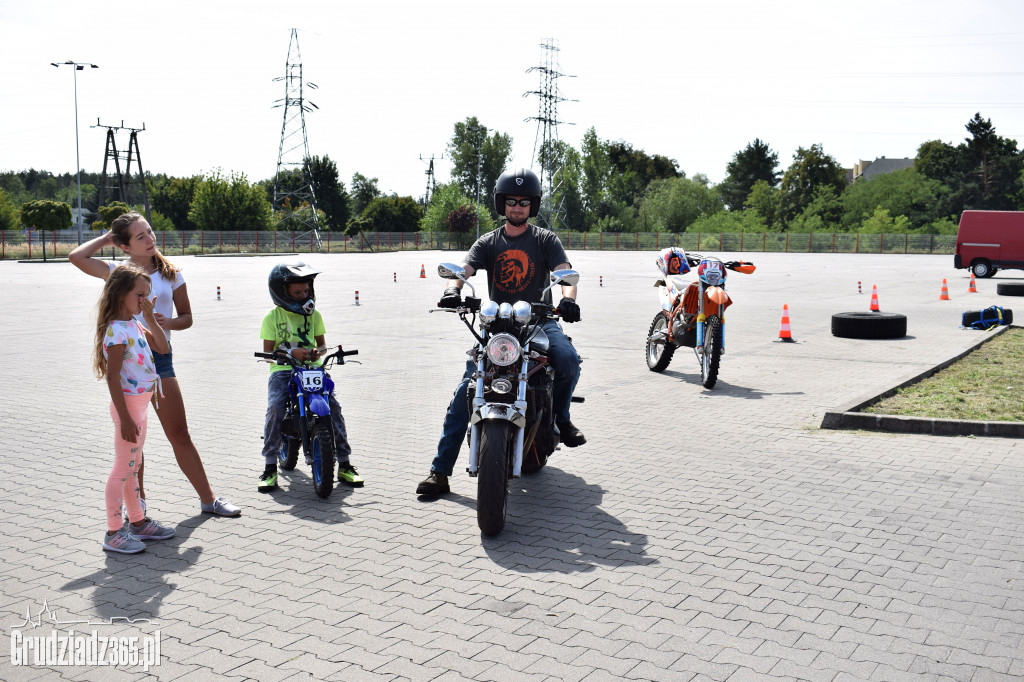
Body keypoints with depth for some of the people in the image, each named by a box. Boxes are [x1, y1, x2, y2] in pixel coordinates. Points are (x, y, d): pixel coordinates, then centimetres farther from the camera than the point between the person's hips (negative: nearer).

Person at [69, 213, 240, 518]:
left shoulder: (170, 274, 6)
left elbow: (186, 317, 10)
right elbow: (76, 256, -10)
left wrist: (168, 322, -12)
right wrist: (107, 239, 4)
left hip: (159, 355, 0)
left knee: (179, 434, 1)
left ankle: (208, 499, 7)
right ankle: (138, 499, 22)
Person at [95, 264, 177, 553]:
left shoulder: (135, 325, 8)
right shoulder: (117, 330, -18)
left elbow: (163, 347, 13)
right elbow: (112, 378, -21)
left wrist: (150, 317, 1)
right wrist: (125, 418, -22)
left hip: (140, 402, 10)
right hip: (128, 403, -10)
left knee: (133, 466, 18)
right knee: (123, 469, -3)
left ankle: (138, 521, 29)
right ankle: (113, 532, 6)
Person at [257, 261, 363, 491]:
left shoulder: (313, 313, 10)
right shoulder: (272, 316, 2)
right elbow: (268, 352, -1)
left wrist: (318, 351, -11)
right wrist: (291, 353, -20)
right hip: (283, 370, -2)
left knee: (333, 406, -19)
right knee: (275, 408, -27)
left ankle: (344, 465, -7)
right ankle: (270, 468, -13)